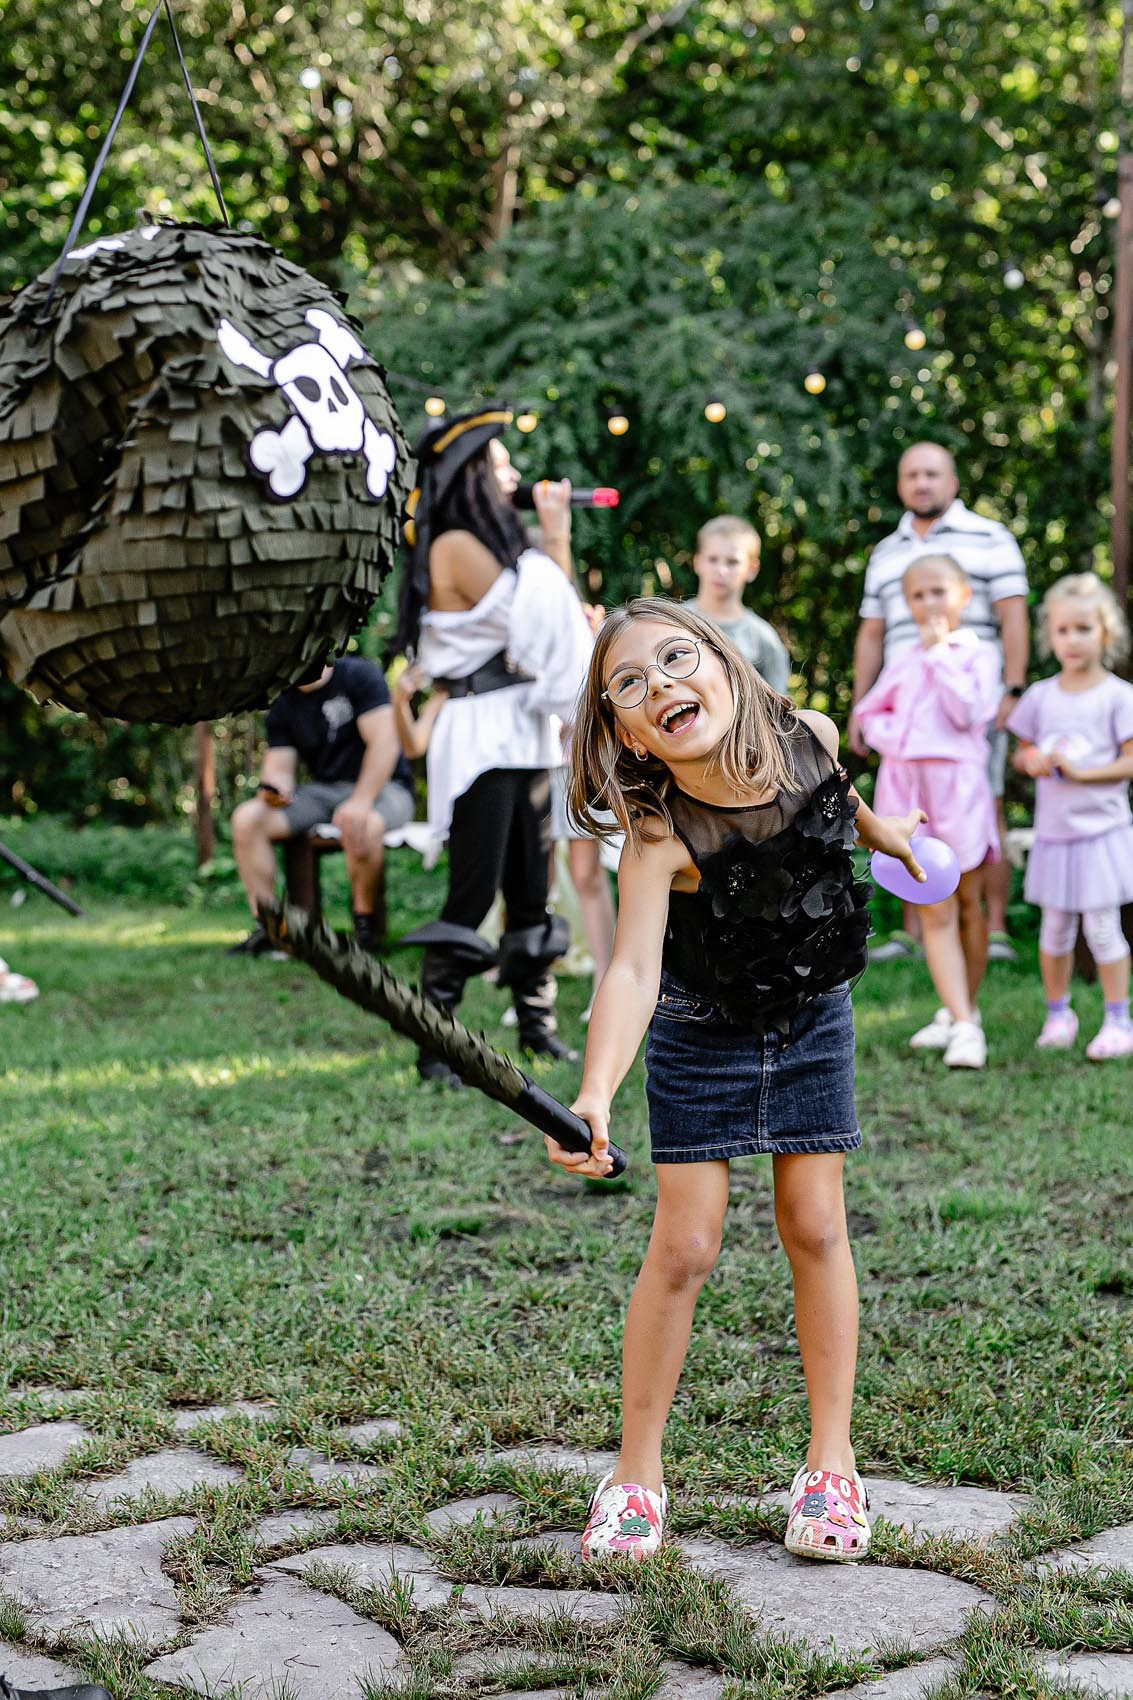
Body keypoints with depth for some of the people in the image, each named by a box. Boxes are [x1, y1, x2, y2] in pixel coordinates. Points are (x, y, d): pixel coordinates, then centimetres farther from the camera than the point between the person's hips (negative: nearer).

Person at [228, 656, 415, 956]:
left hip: (381, 787, -6)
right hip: (322, 792, 6)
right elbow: (279, 767, 5)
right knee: (246, 819, -15)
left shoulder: (359, 675, -10)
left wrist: (360, 802, -32)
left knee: (361, 826, -40)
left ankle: (365, 926, -19)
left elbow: (385, 743, -20)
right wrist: (273, 789, -22)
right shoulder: (282, 703, 8)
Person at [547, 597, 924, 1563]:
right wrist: (596, 1094, -56)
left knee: (815, 1225, 4)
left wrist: (879, 828, 26)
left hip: (813, 1019, 3)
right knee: (685, 1246, -4)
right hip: (702, 1036, -3)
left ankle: (833, 1458, 16)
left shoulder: (810, 737, -19)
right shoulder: (659, 834, -31)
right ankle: (638, 1471, 11)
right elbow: (633, 971, -41)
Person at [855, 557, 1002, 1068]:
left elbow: (967, 711, -14)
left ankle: (965, 1011, 23)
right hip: (905, 788, 3)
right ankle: (961, 1024, -4)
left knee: (967, 905, 8)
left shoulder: (979, 653, 0)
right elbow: (870, 713, 15)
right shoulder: (904, 661, 13)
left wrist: (939, 652, -10)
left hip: (956, 787, -3)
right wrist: (889, 734, -6)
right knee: (935, 913, -2)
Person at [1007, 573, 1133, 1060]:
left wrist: (1080, 772, -21)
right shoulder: (1041, 696, 5)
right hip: (1053, 832, 4)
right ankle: (1058, 1014, 23)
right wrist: (1033, 761, -10)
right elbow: (1022, 753, 13)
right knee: (1055, 928, 9)